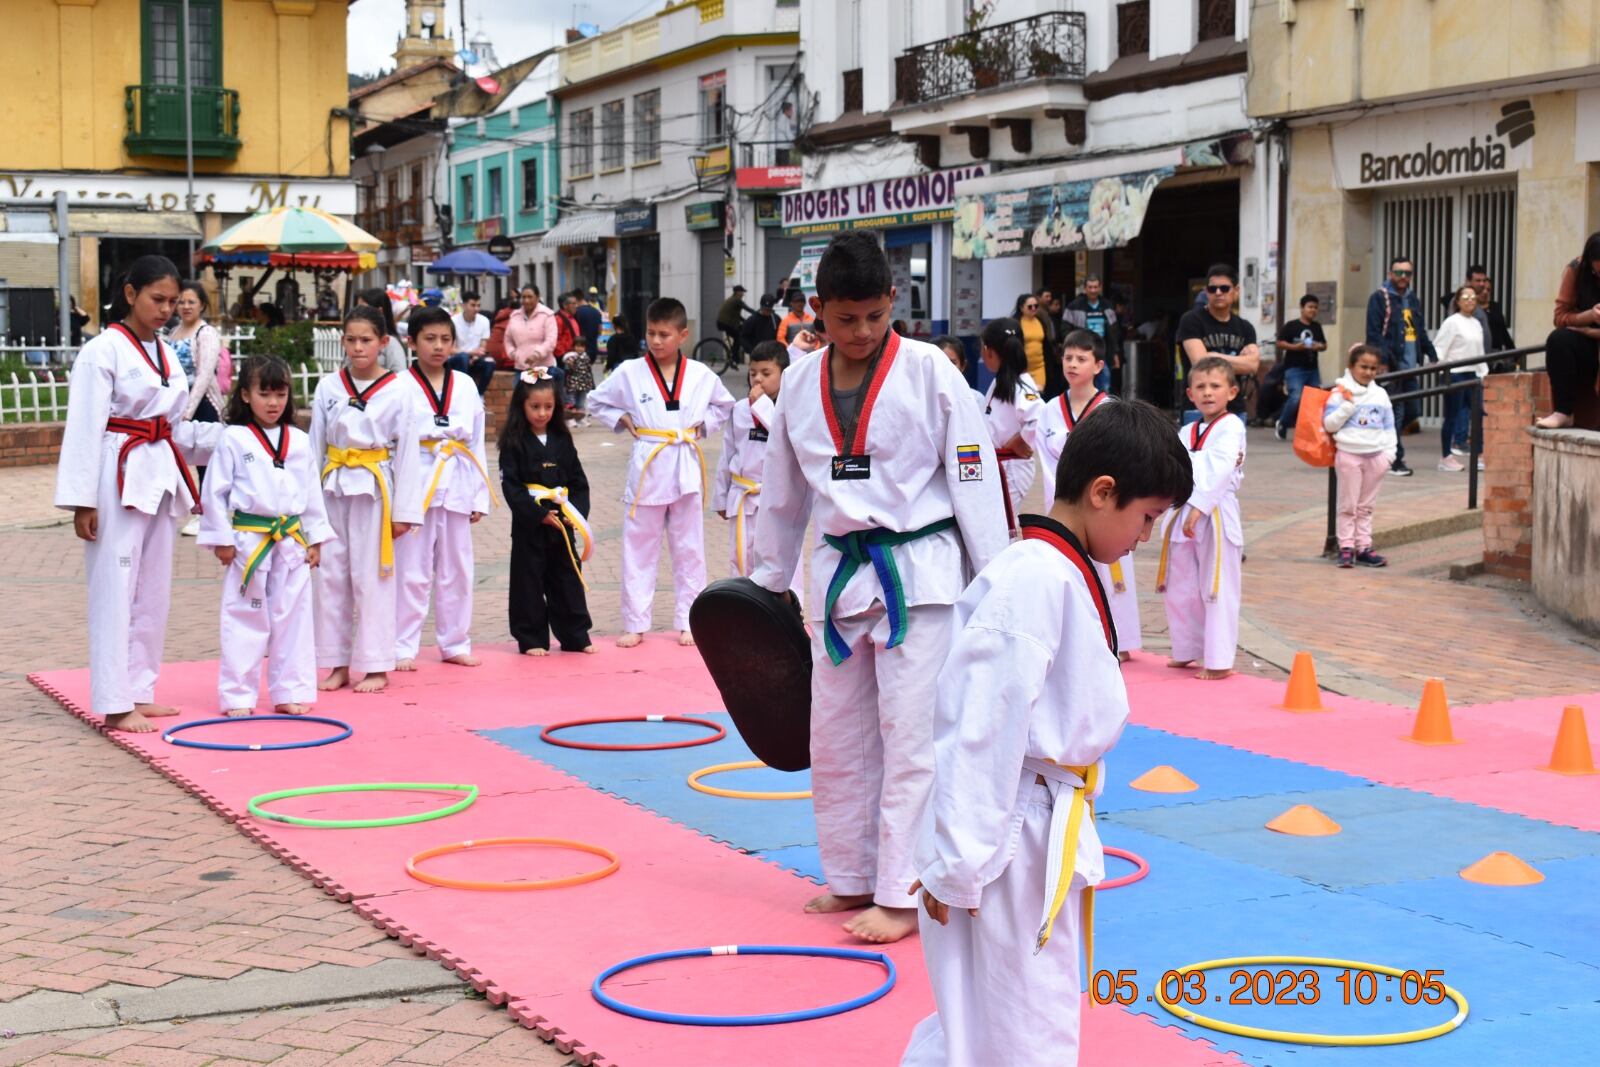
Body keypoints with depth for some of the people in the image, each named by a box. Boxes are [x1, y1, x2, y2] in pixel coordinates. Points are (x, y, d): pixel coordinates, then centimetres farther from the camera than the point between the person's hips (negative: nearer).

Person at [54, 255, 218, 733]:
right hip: (120, 477, -8)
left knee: (153, 590, 12)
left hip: (160, 476, 8)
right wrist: (83, 502, -17)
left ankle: (140, 692, 22)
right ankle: (115, 704, 0)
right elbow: (85, 430, -13)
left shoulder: (164, 352, 12)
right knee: (115, 590, -4)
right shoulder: (102, 351, -11)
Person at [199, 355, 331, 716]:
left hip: (292, 542, 4)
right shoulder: (233, 439, -4)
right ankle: (237, 696, 10)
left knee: (293, 618, 7)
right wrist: (221, 539, -6)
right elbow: (214, 491, -4)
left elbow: (312, 492, 11)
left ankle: (291, 692, 16)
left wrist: (315, 538, 8)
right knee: (244, 619, 2)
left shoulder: (299, 441, 7)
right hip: (248, 541, -4)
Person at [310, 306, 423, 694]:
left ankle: (374, 666, 9)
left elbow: (406, 452, -3)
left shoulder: (395, 391, -5)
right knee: (332, 575, 7)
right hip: (334, 488, 4)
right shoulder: (328, 387, 4)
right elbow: (315, 445, 7)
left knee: (372, 577, 1)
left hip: (374, 488, -3)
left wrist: (404, 511, -5)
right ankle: (337, 662, 17)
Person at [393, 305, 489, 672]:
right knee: (412, 571, 0)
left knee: (457, 570, 11)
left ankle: (455, 643, 23)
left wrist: (479, 497, 7)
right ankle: (403, 648, 9)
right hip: (417, 485, -4)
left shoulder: (465, 386, 7)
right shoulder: (402, 387, -5)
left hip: (456, 486, 4)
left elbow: (476, 444, 10)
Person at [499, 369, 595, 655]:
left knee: (568, 578, 10)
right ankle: (531, 640, 12)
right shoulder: (514, 442, -7)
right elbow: (511, 485, -12)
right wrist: (539, 514, -17)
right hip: (529, 524, -4)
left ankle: (575, 637, 19)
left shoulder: (562, 440, 8)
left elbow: (579, 481, 9)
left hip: (562, 522, 4)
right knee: (530, 583, 2)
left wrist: (577, 512, -6)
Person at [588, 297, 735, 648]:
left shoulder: (700, 375, 0)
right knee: (638, 551, 5)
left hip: (685, 470, 1)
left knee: (689, 551, 9)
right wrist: (622, 420, -3)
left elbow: (724, 405, 17)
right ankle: (635, 624, 14)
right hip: (646, 468, -1)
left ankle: (688, 622, 19)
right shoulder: (629, 372, -4)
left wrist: (702, 425, 3)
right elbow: (597, 401, 9)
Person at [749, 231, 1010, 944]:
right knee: (837, 737, 12)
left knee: (910, 739, -5)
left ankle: (902, 895, 2)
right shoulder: (800, 383, 5)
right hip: (839, 574, 5)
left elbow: (975, 478, -7)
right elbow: (783, 491, 16)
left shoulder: (929, 373, -9)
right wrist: (769, 580, 21)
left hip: (919, 574, -5)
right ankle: (851, 879, 26)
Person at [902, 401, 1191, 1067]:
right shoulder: (1038, 579, -20)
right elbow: (983, 727, -23)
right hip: (1011, 842, -10)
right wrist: (958, 863, -21)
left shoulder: (1067, 574, 11)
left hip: (1048, 831, 10)